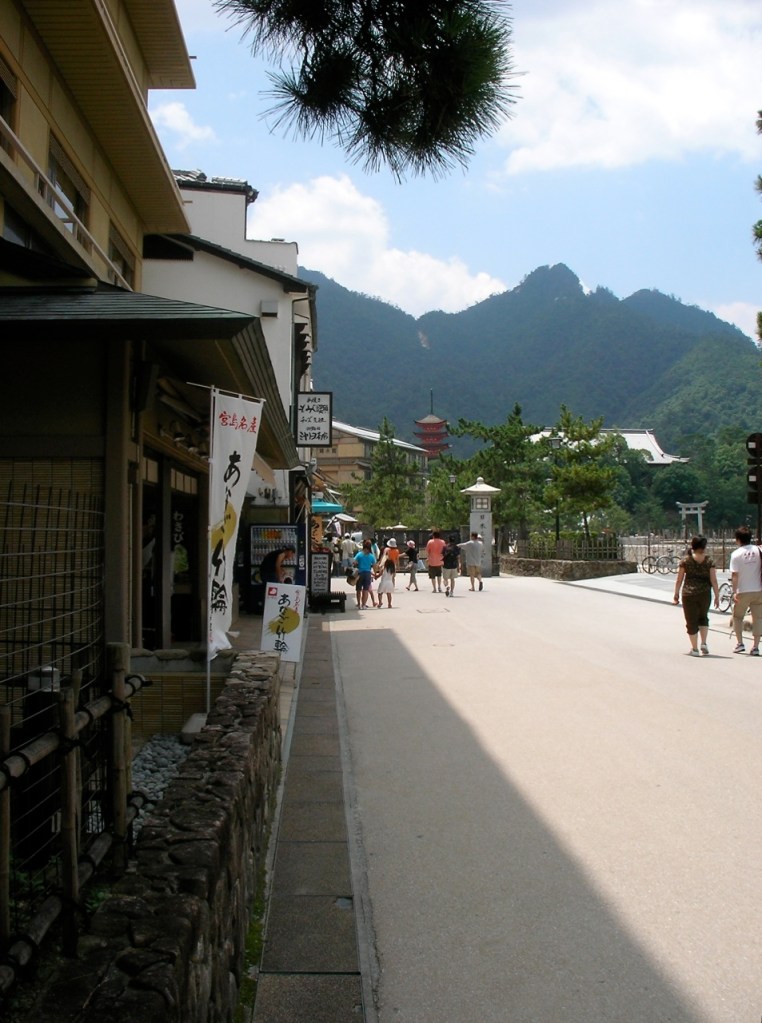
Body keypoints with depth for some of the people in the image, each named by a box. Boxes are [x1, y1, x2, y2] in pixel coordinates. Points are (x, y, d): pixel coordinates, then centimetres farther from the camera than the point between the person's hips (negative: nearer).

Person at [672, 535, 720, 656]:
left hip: (689, 593, -1)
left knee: (691, 621, 7)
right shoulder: (709, 561, -2)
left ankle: (695, 649, 9)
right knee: (703, 617, 24)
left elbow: (679, 580, -1)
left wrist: (676, 594, 8)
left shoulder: (685, 560, -2)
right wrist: (717, 596, 2)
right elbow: (714, 581, -4)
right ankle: (704, 643, 11)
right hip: (705, 594, 1)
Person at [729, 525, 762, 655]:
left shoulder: (736, 554, -9)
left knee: (737, 616, 16)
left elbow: (734, 575, -13)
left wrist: (734, 592, -12)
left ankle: (739, 643, 11)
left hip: (743, 591, -2)